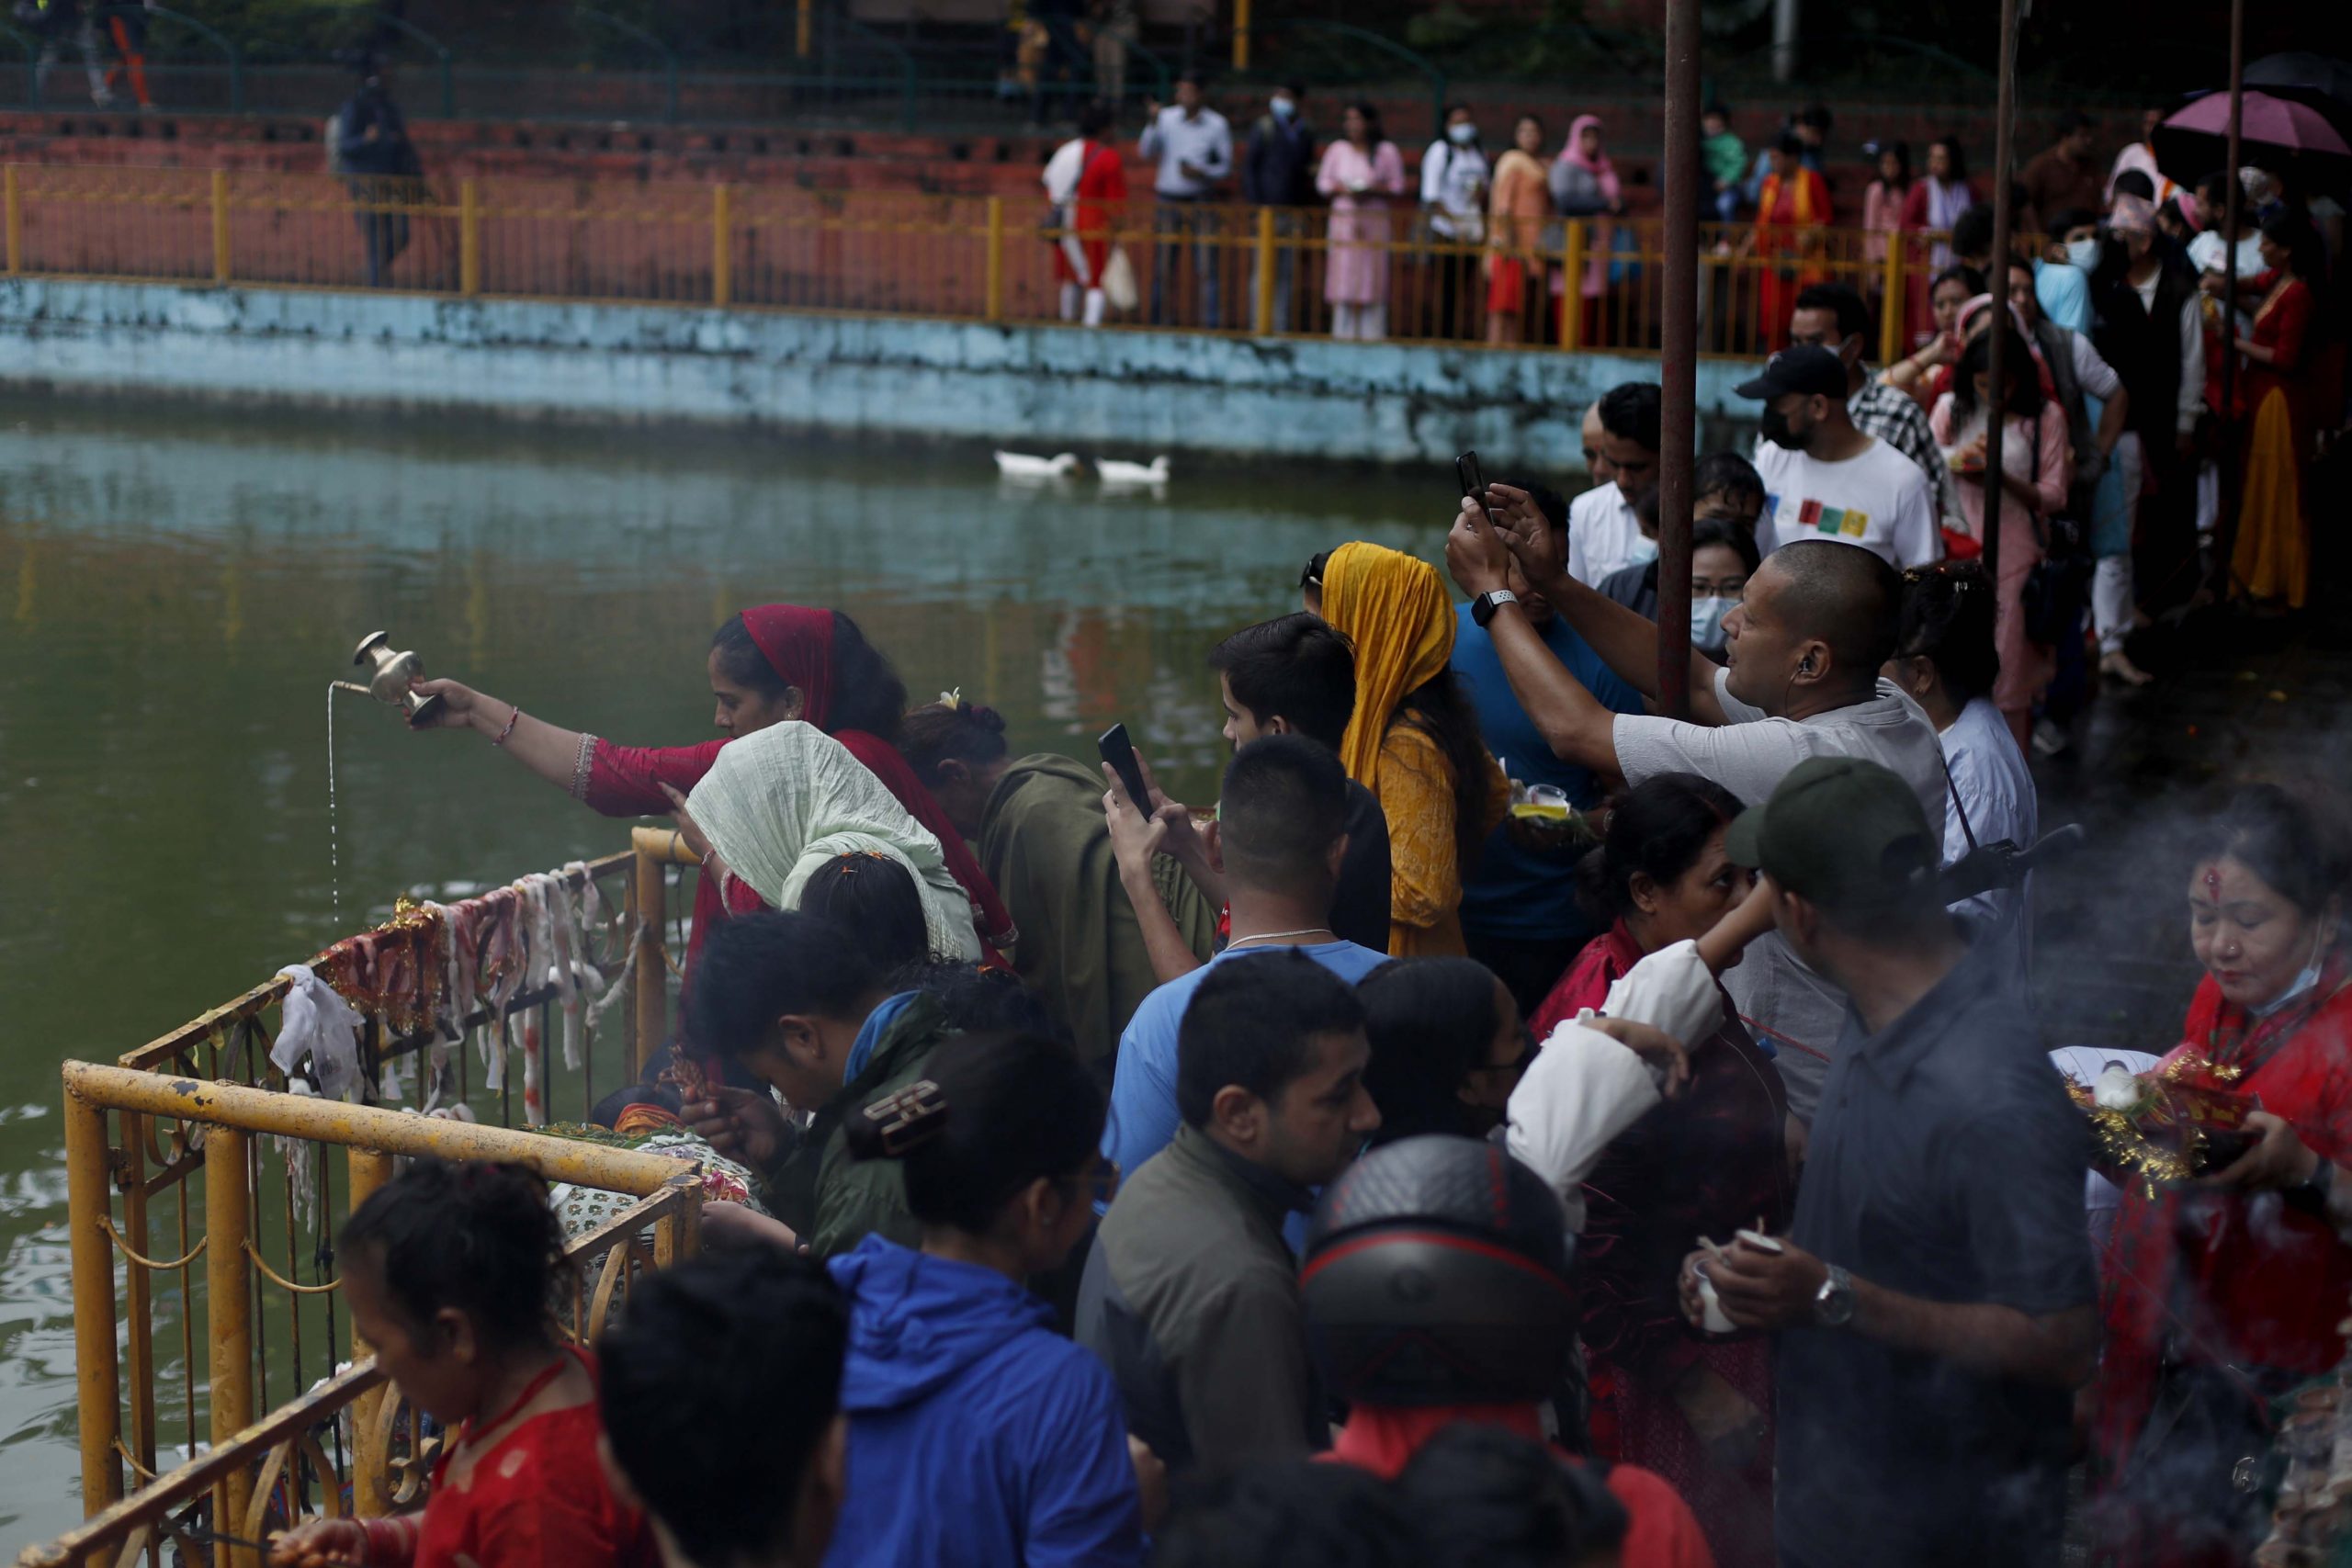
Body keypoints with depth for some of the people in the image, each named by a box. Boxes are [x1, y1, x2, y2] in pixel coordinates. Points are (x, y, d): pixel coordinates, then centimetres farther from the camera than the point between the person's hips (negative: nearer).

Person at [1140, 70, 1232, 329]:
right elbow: (1146, 153, -9)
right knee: (1163, 269, 2)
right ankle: (1161, 324, 10)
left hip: (1201, 202, -1)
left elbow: (1226, 168, 3)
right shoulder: (1166, 118, 0)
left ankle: (1210, 325, -4)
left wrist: (1201, 172, -15)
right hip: (1169, 201, 1)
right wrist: (1152, 123, -23)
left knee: (1206, 268, -6)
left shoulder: (1217, 125, -2)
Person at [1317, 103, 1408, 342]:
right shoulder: (1337, 149, 10)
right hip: (1343, 220, 2)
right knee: (1343, 280, -4)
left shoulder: (1386, 151, 4)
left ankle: (1371, 333, -4)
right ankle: (1343, 333, 0)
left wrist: (1372, 190, -13)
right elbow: (1323, 183, 11)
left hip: (1375, 222, -2)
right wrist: (1342, 189, -9)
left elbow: (1397, 186, 3)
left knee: (1372, 281, -6)